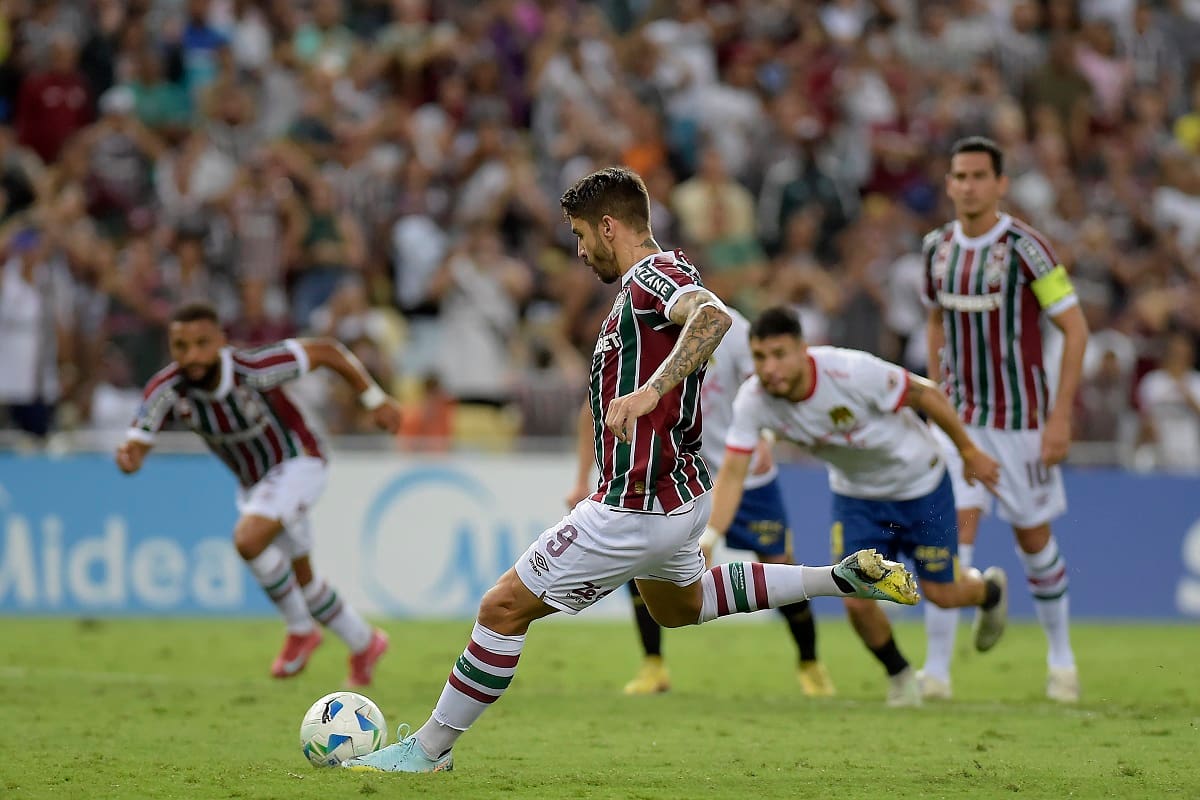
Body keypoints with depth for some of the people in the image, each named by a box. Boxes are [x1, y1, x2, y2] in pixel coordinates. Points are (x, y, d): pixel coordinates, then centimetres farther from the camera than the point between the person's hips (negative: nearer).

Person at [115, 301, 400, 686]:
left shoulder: (253, 369, -34)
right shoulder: (166, 390, -23)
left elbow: (326, 350, -22)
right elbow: (136, 443, -24)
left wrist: (375, 399, -14)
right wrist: (128, 456, -49)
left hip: (297, 463, -6)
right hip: (253, 480, 6)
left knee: (249, 540, -28)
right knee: (300, 577, 17)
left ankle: (300, 629, -4)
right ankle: (365, 645, 41)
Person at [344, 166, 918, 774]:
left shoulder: (652, 274, -19)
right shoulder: (648, 280, 12)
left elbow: (713, 316, -39)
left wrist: (648, 391, -49)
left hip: (635, 512, -11)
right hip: (679, 496, 11)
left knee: (504, 607, -5)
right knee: (678, 607, 35)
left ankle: (430, 747, 3)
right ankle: (845, 576, 28)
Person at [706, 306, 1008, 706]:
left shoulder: (852, 371, -36)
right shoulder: (753, 401, -25)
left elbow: (925, 394, -21)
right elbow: (733, 472, -24)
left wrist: (970, 453, -10)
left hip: (919, 482, -3)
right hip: (855, 493, 3)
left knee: (941, 593, 6)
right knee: (857, 599, -10)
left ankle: (989, 590, 44)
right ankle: (899, 675, 21)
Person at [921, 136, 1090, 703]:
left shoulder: (1024, 247, -14)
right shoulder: (939, 247, 2)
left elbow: (1076, 329, -12)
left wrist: (1060, 416, -15)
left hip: (1022, 417, -3)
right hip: (960, 417, 3)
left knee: (1033, 537, 9)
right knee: (954, 529, -12)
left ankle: (1060, 656, 30)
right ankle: (936, 671, -13)